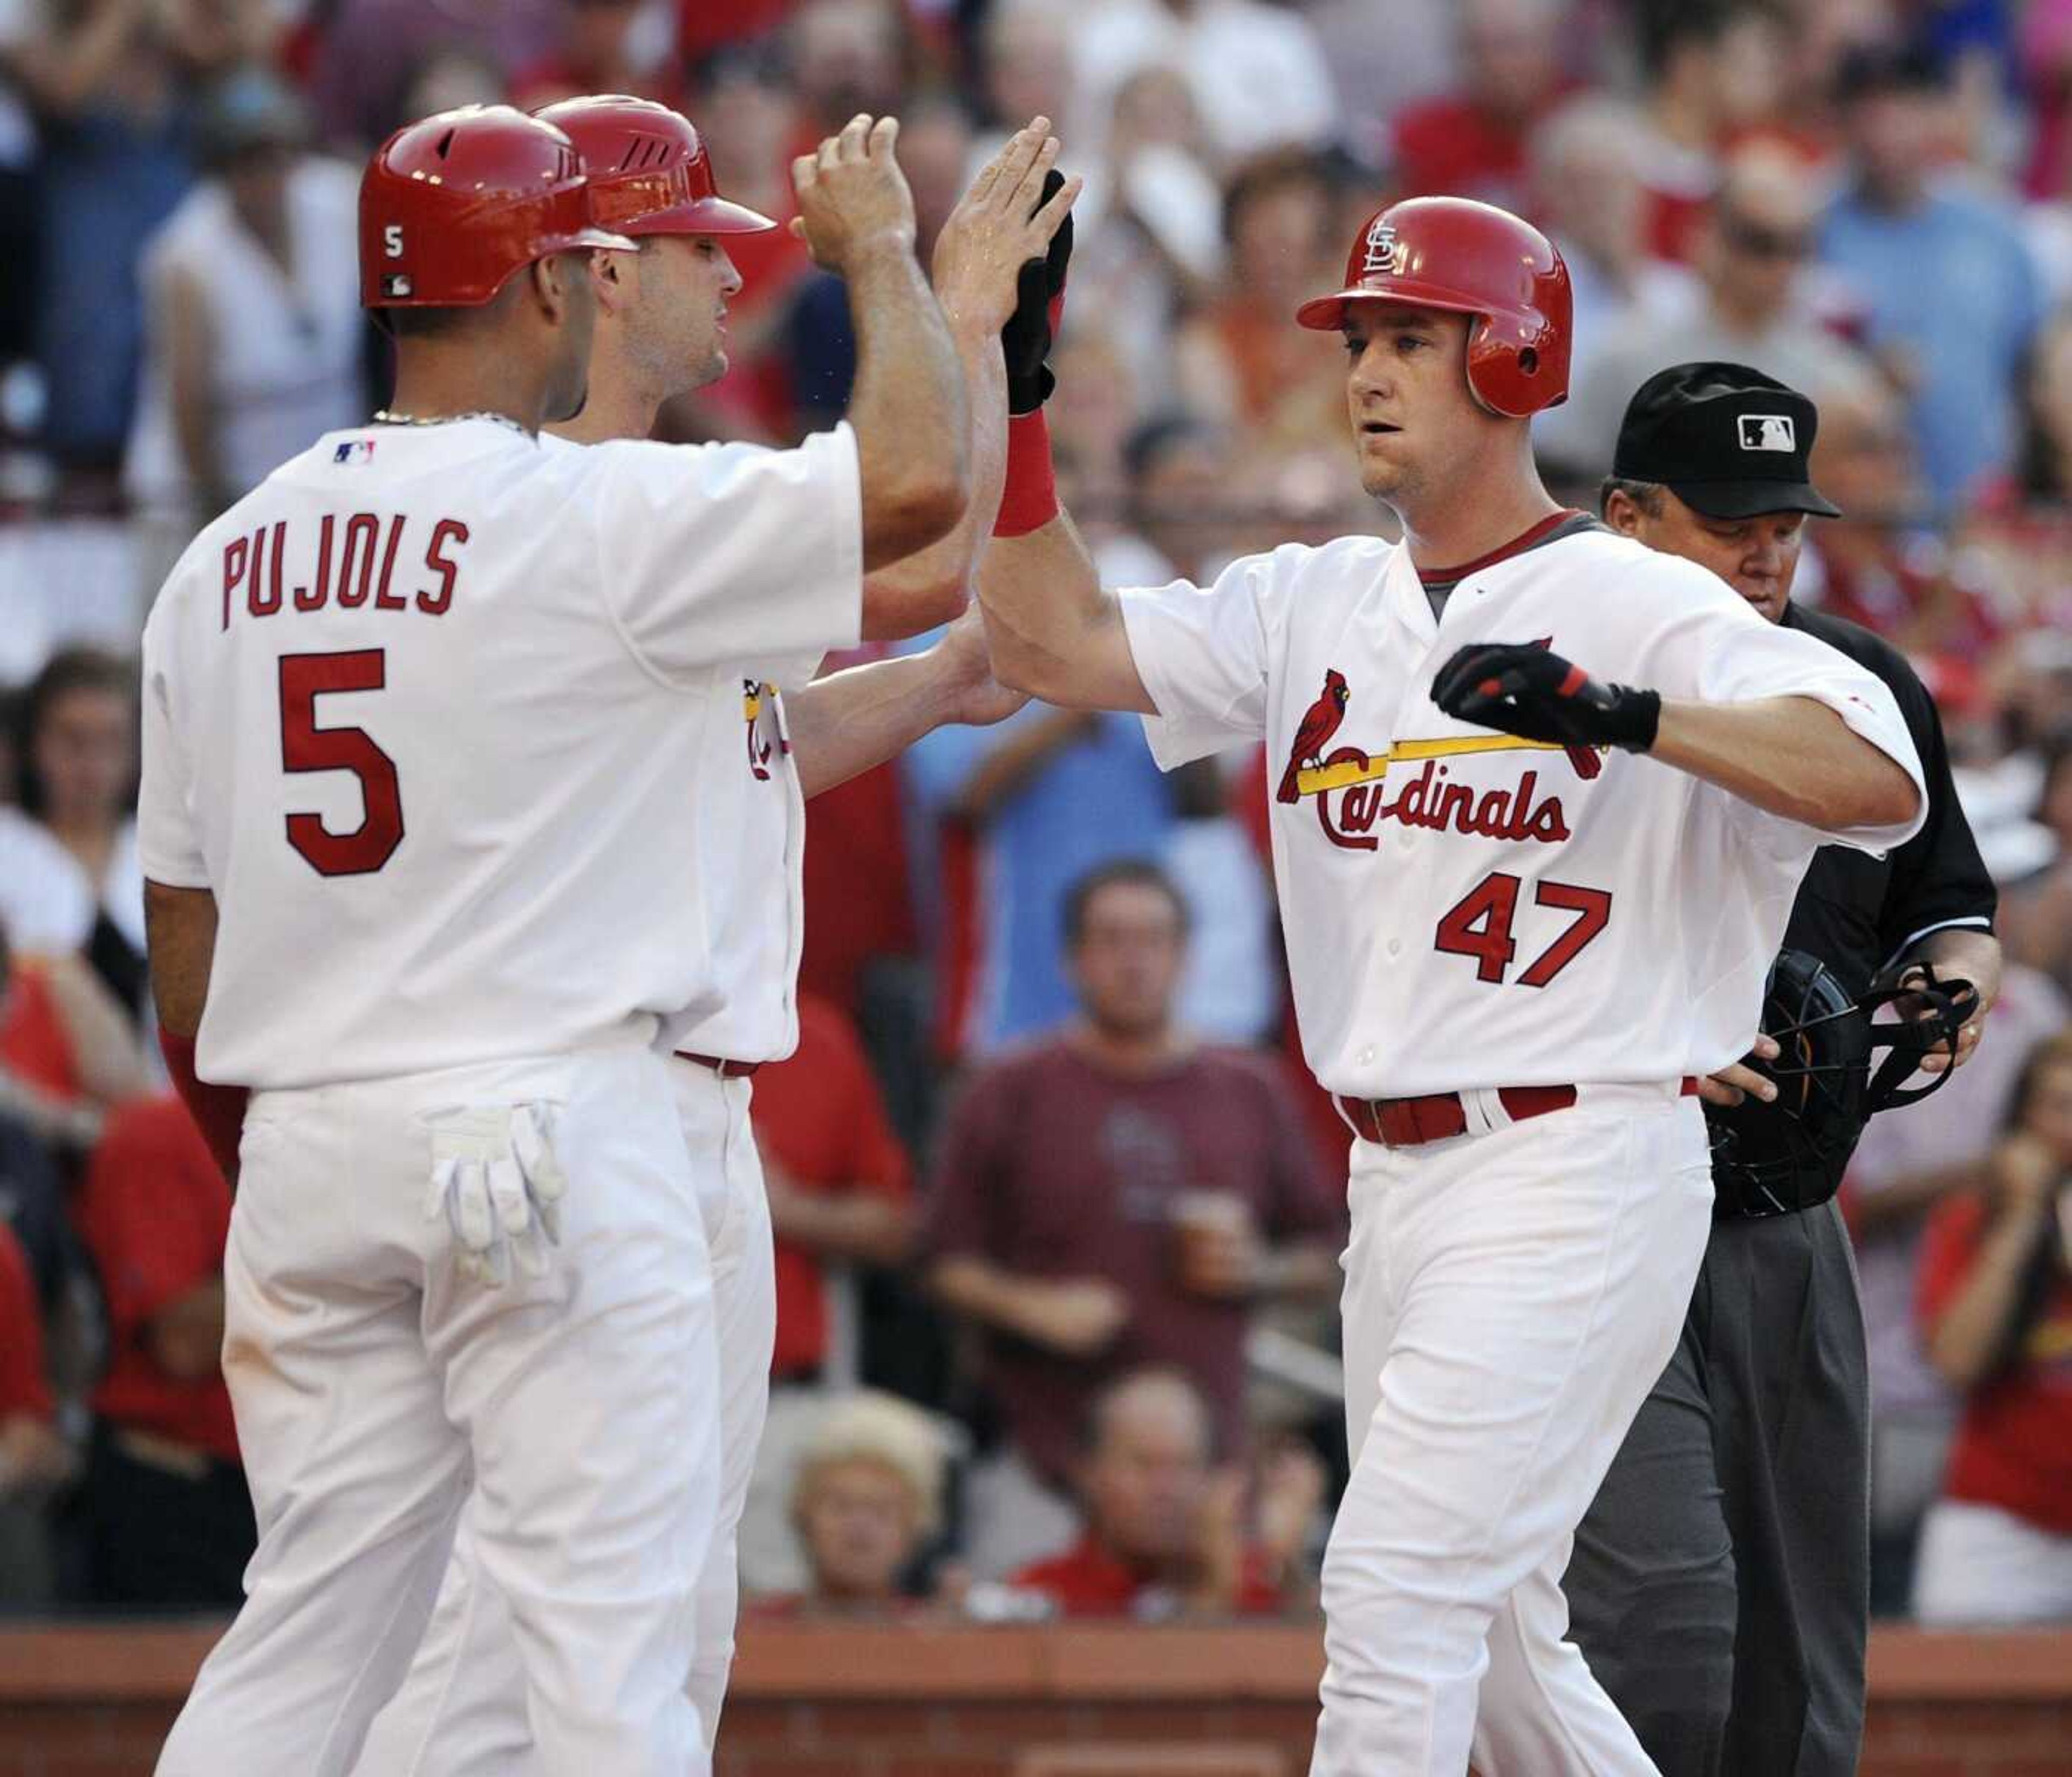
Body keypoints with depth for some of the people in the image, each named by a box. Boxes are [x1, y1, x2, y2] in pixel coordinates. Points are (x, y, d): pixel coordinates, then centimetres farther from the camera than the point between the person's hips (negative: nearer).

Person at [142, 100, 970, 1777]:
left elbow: (182, 938, 13)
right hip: (553, 1121, -6)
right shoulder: (595, 517, -9)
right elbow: (918, 479, -16)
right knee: (608, 1633, -4)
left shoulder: (227, 560, 11)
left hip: (307, 1145, 6)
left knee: (310, 1634, 11)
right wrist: (881, 252, 1)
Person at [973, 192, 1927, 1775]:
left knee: (1399, 1588, -16)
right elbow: (1056, 644, 6)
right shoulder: (1311, 606, 12)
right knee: (1493, 1642, 14)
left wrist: (1624, 714, -36)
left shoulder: (1642, 608, -9)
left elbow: (1879, 778, -23)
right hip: (1398, 1178, 8)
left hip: (1575, 1171, -8)